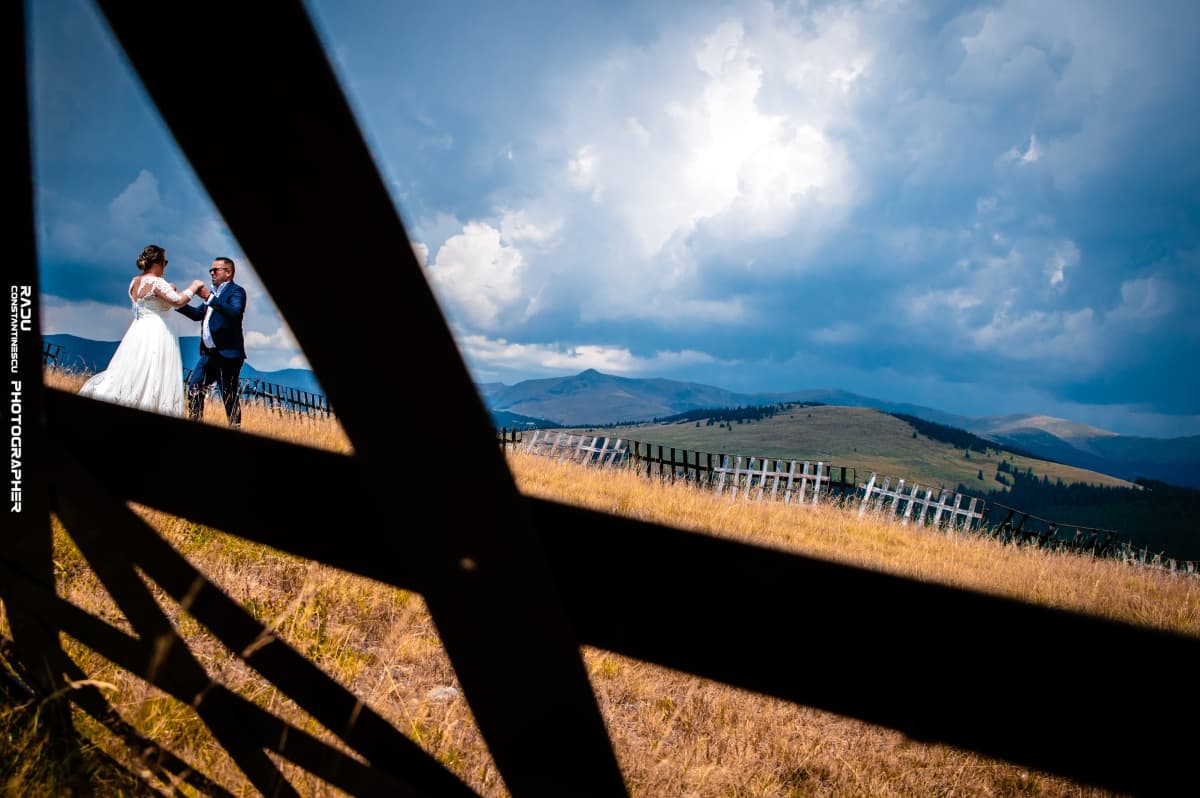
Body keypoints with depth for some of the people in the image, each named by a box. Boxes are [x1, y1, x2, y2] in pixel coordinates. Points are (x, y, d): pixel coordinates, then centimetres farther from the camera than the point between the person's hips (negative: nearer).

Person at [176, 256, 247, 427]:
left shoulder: (236, 291, -5)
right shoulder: (214, 293, 21)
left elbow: (235, 312, -23)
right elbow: (198, 314, 21)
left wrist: (209, 297, -24)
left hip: (227, 353, -8)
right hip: (209, 353, 8)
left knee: (229, 395, -5)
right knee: (194, 387, 6)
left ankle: (235, 428, 2)